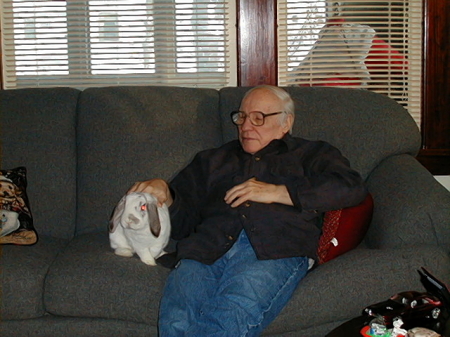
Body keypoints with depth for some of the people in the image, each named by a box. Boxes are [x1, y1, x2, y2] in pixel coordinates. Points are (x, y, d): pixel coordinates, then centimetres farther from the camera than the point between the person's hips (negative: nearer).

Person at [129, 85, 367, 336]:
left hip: (274, 252, -3)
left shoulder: (311, 155, 28)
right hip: (207, 250, 3)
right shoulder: (213, 160, 37)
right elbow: (181, 222, 30)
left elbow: (353, 188, 6)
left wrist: (276, 192, 1)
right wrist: (165, 195, 7)